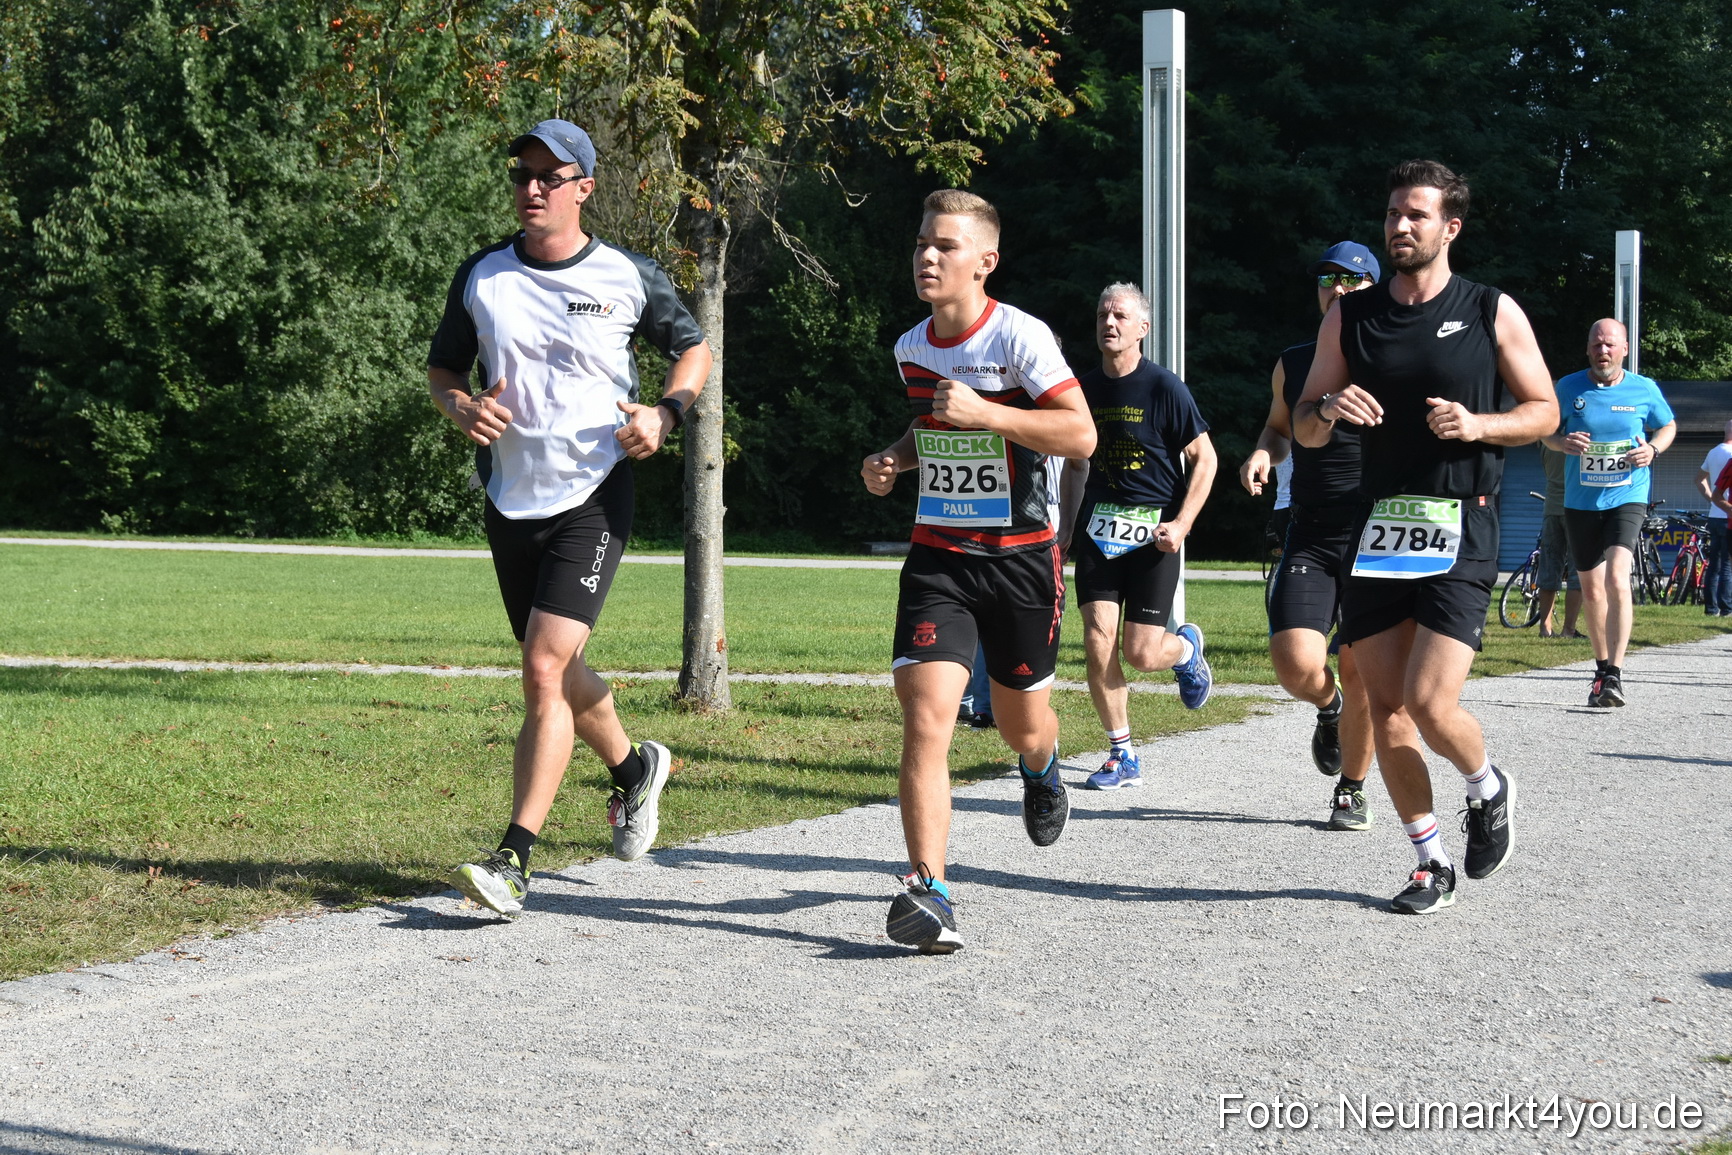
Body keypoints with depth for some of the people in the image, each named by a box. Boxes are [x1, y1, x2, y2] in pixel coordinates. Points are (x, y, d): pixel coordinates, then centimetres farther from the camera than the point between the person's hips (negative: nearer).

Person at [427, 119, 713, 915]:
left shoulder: (628, 278, -2)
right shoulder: (481, 277, 4)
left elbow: (694, 348, 13)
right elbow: (442, 368, 15)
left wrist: (665, 412, -6)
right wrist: (462, 407, -7)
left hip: (593, 498, -4)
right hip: (510, 500, 4)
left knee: (545, 668, -17)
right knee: (554, 673, 15)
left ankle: (513, 862, -18)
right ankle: (633, 768, 46)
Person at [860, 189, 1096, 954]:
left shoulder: (1020, 336, -12)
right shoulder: (911, 348, 6)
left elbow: (1081, 435, -18)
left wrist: (984, 413, -26)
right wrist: (895, 459, 5)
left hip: (1021, 555, -3)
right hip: (938, 554, 3)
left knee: (1020, 724, 12)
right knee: (925, 718, -16)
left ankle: (1041, 769, 52)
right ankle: (929, 891, -18)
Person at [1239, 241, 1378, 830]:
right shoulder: (1292, 365, 10)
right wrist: (1262, 453, 6)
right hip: (1310, 536, 2)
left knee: (1360, 673, 1)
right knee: (1296, 664, -14)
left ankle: (1351, 789, 21)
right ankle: (1329, 708, 22)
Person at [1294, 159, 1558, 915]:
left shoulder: (1492, 313, 0)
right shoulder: (1349, 317, 8)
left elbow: (1543, 411, 5)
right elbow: (1304, 428, 12)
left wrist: (1477, 425, -14)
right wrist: (1329, 408, -11)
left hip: (1459, 530, -4)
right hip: (1375, 526, 4)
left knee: (1430, 705, -14)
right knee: (1385, 708, 3)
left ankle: (1489, 790, 18)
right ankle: (1431, 862, 18)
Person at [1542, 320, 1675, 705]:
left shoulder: (1644, 390, -1)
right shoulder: (1569, 387, 1)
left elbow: (1668, 426, 14)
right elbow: (1545, 430, 10)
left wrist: (1653, 449, -8)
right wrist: (1562, 441, -13)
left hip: (1627, 499, -3)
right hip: (1580, 502, 3)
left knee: (1616, 579, -22)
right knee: (1591, 589, 12)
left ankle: (1615, 675, -24)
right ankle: (1602, 666, 31)